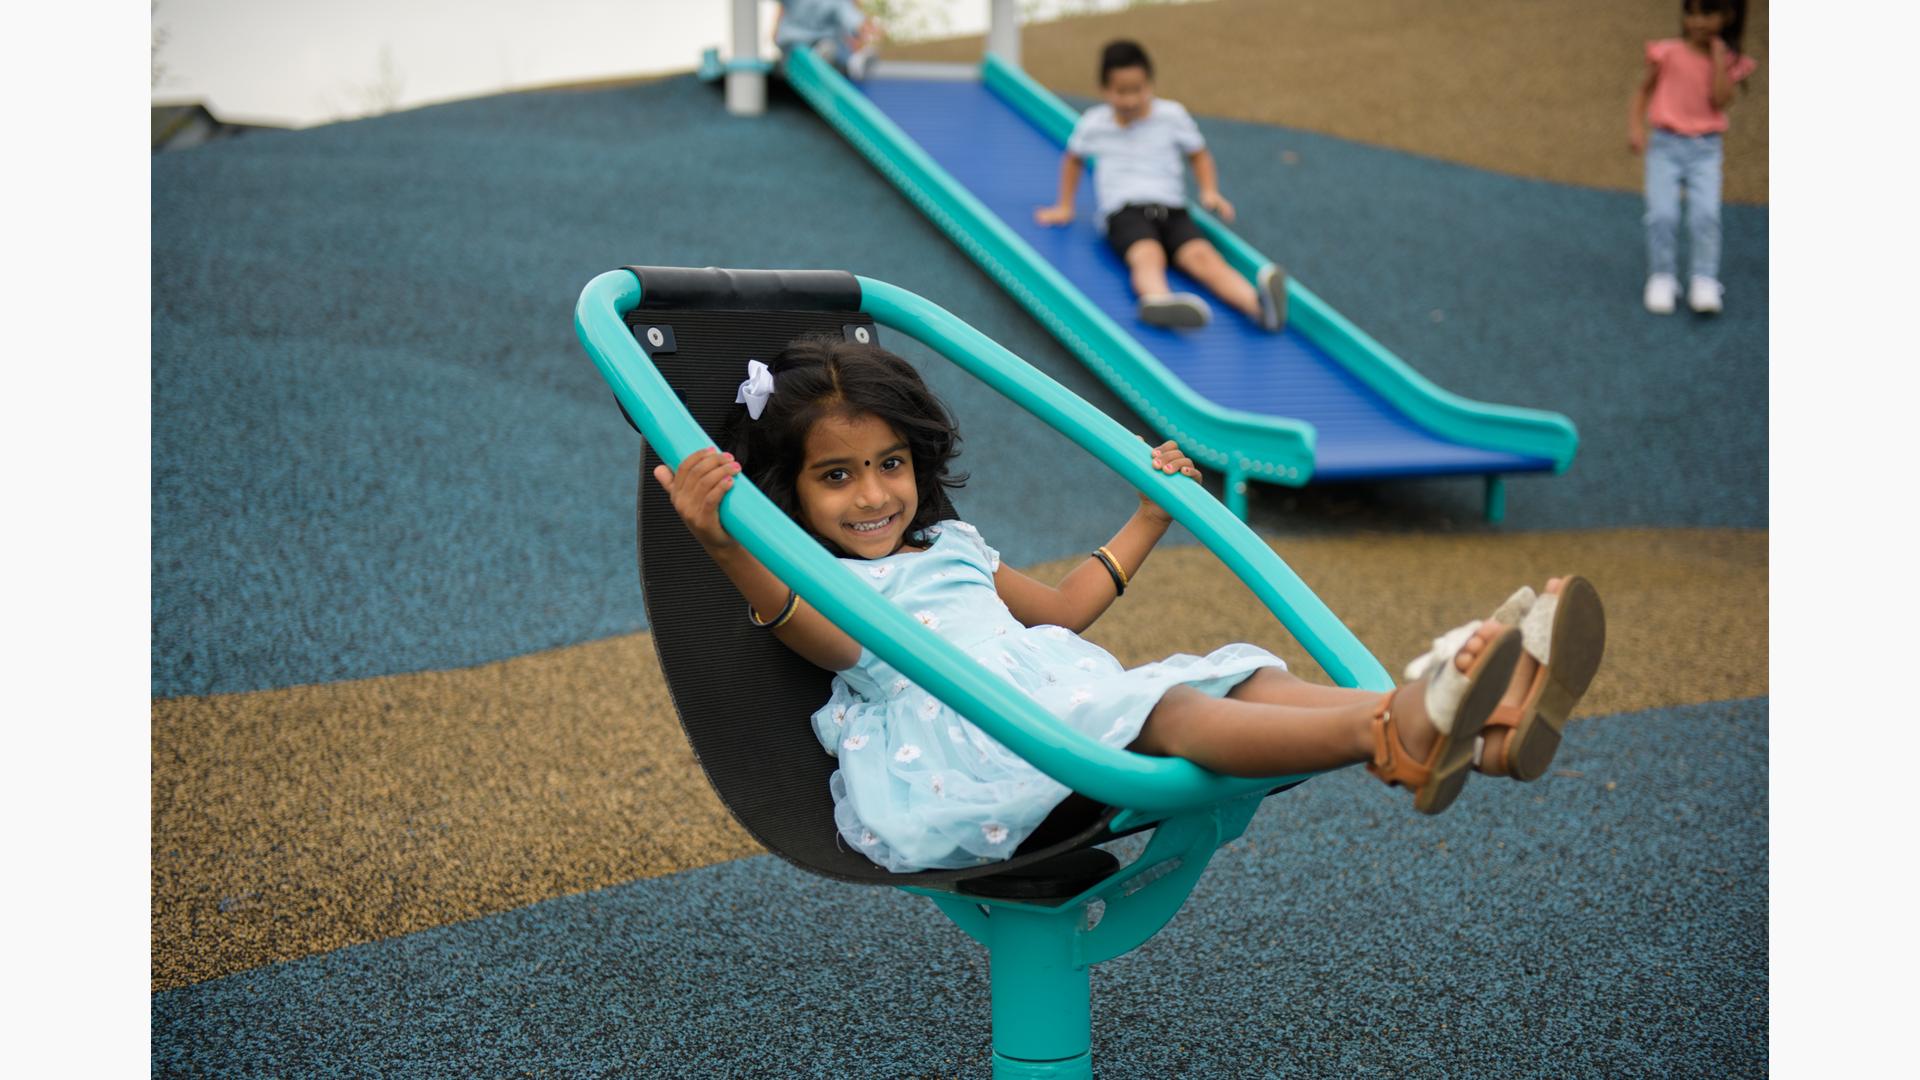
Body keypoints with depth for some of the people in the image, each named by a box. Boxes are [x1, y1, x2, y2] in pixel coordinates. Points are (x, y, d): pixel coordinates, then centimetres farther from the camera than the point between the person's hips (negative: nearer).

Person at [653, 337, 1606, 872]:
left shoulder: (952, 549, 31)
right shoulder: (815, 582, 7)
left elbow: (1062, 607, 43)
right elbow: (831, 638, -19)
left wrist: (1148, 517, 49)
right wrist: (718, 540, -37)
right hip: (966, 746, -7)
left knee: (1241, 679, -17)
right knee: (1163, 711, -33)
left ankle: (1484, 728, -40)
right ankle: (1395, 734, -59)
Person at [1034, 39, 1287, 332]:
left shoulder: (1172, 115, 10)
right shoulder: (1093, 124, 12)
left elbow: (1198, 154, 21)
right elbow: (1074, 159, 32)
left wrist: (1209, 192, 3)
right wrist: (1064, 207, 32)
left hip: (1171, 207, 2)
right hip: (1124, 210, -1)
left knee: (1203, 255, -31)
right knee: (1147, 255, -39)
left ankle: (1259, 304, -59)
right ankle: (1157, 300, -76)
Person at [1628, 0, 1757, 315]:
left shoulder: (1728, 62, 4)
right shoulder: (1668, 53, -1)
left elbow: (1720, 100, -11)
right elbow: (1644, 89, 5)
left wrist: (1718, 57, -11)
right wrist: (1635, 127, -8)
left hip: (1706, 149, 1)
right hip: (1666, 144, -1)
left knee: (1706, 214, -17)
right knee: (1662, 214, -16)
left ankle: (1704, 281, -9)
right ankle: (1661, 278, -1)